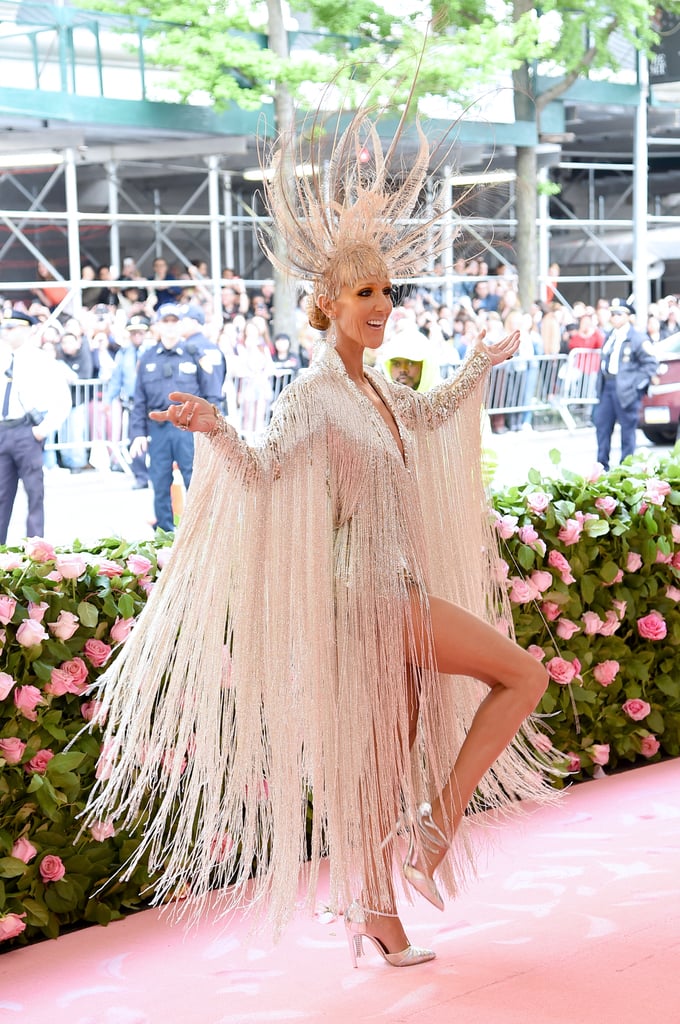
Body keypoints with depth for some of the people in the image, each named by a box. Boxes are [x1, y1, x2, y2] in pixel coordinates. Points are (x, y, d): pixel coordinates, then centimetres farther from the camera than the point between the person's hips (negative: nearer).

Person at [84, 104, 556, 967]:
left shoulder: (376, 389, 11)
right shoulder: (314, 394, -14)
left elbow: (427, 416, 33)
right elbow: (265, 469, -28)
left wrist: (481, 367, 42)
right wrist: (214, 433, -46)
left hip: (398, 589, 8)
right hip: (364, 591, -8)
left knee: (387, 759, 12)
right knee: (522, 674, -7)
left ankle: (374, 910, 21)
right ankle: (438, 820, 0)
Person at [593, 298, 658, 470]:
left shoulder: (637, 338, -7)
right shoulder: (610, 336, 16)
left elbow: (650, 362, -7)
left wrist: (638, 383, -12)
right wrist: (601, 383, 13)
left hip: (626, 389, -7)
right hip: (607, 386, 7)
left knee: (627, 428, -1)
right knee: (602, 424, 7)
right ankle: (602, 465, 15)